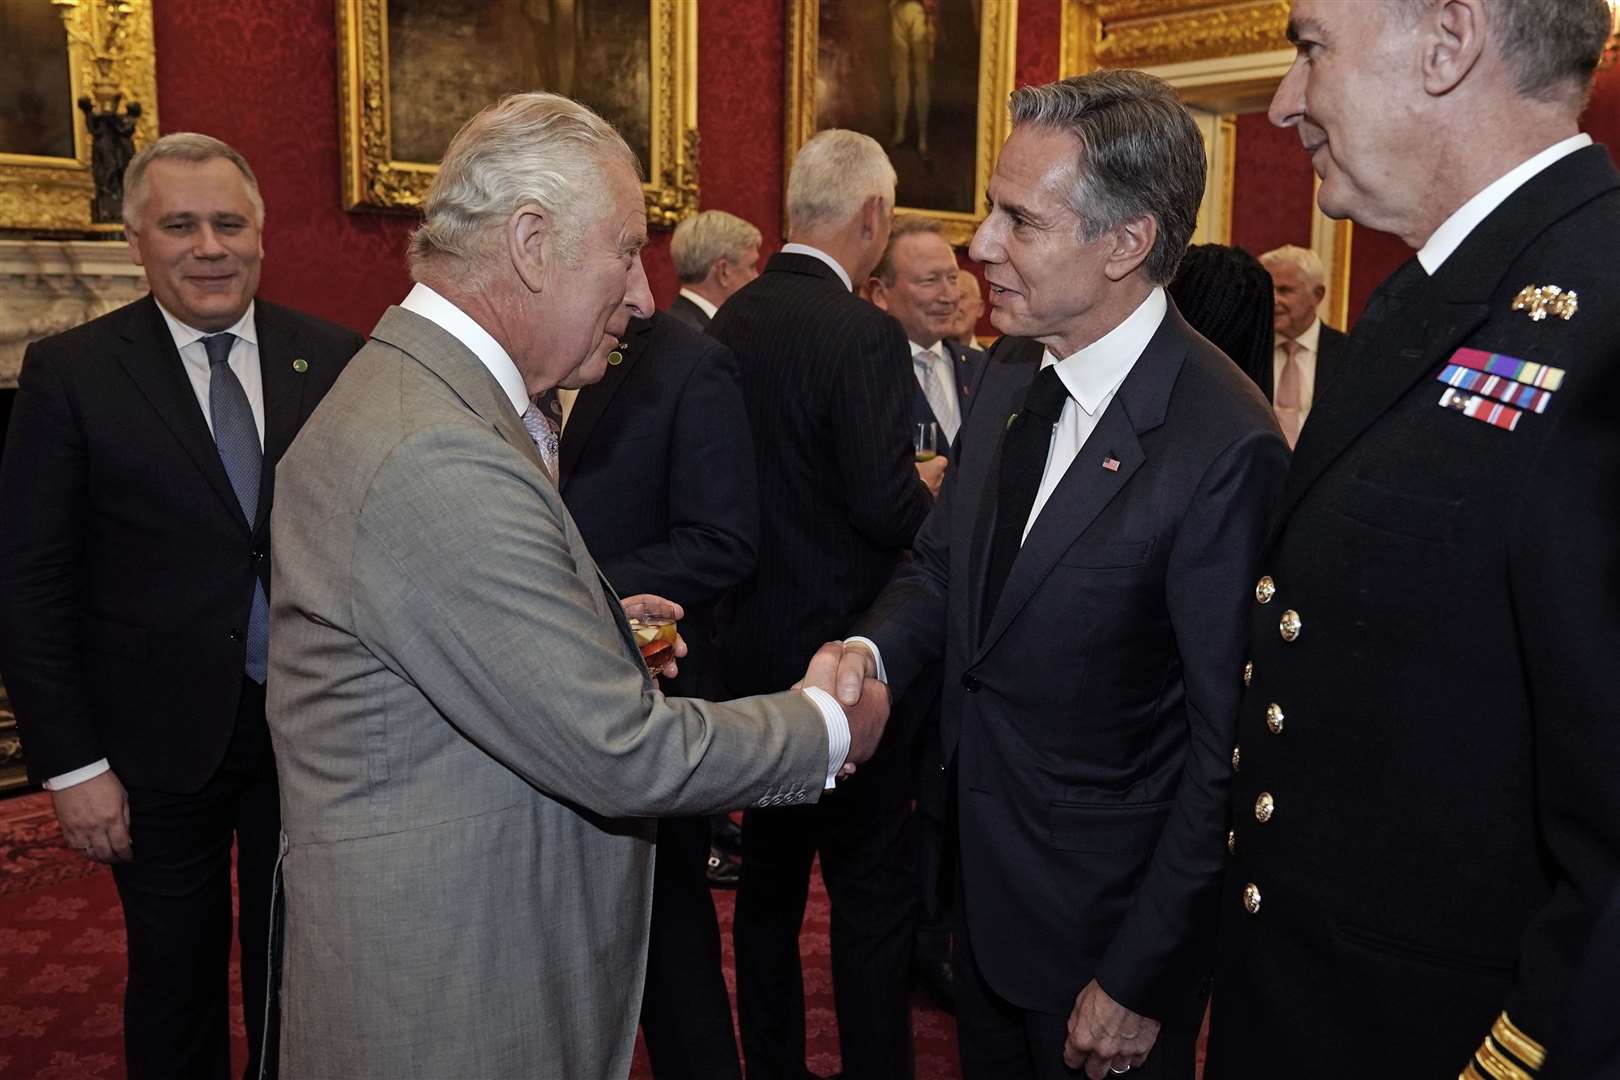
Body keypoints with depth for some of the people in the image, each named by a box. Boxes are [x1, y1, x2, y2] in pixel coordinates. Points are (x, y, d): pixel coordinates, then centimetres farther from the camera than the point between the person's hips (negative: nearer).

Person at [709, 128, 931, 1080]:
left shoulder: (728, 323, 3)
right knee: (874, 888, 6)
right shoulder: (865, 334, -18)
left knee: (771, 872, 19)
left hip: (754, 644, 8)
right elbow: (888, 507, -23)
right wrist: (936, 491, -1)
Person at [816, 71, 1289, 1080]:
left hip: (1110, 915, -7)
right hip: (984, 882, 7)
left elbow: (1227, 752, -21)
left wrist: (1140, 979, -15)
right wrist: (871, 649, -13)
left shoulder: (1227, 447, -26)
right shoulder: (1009, 373, -2)